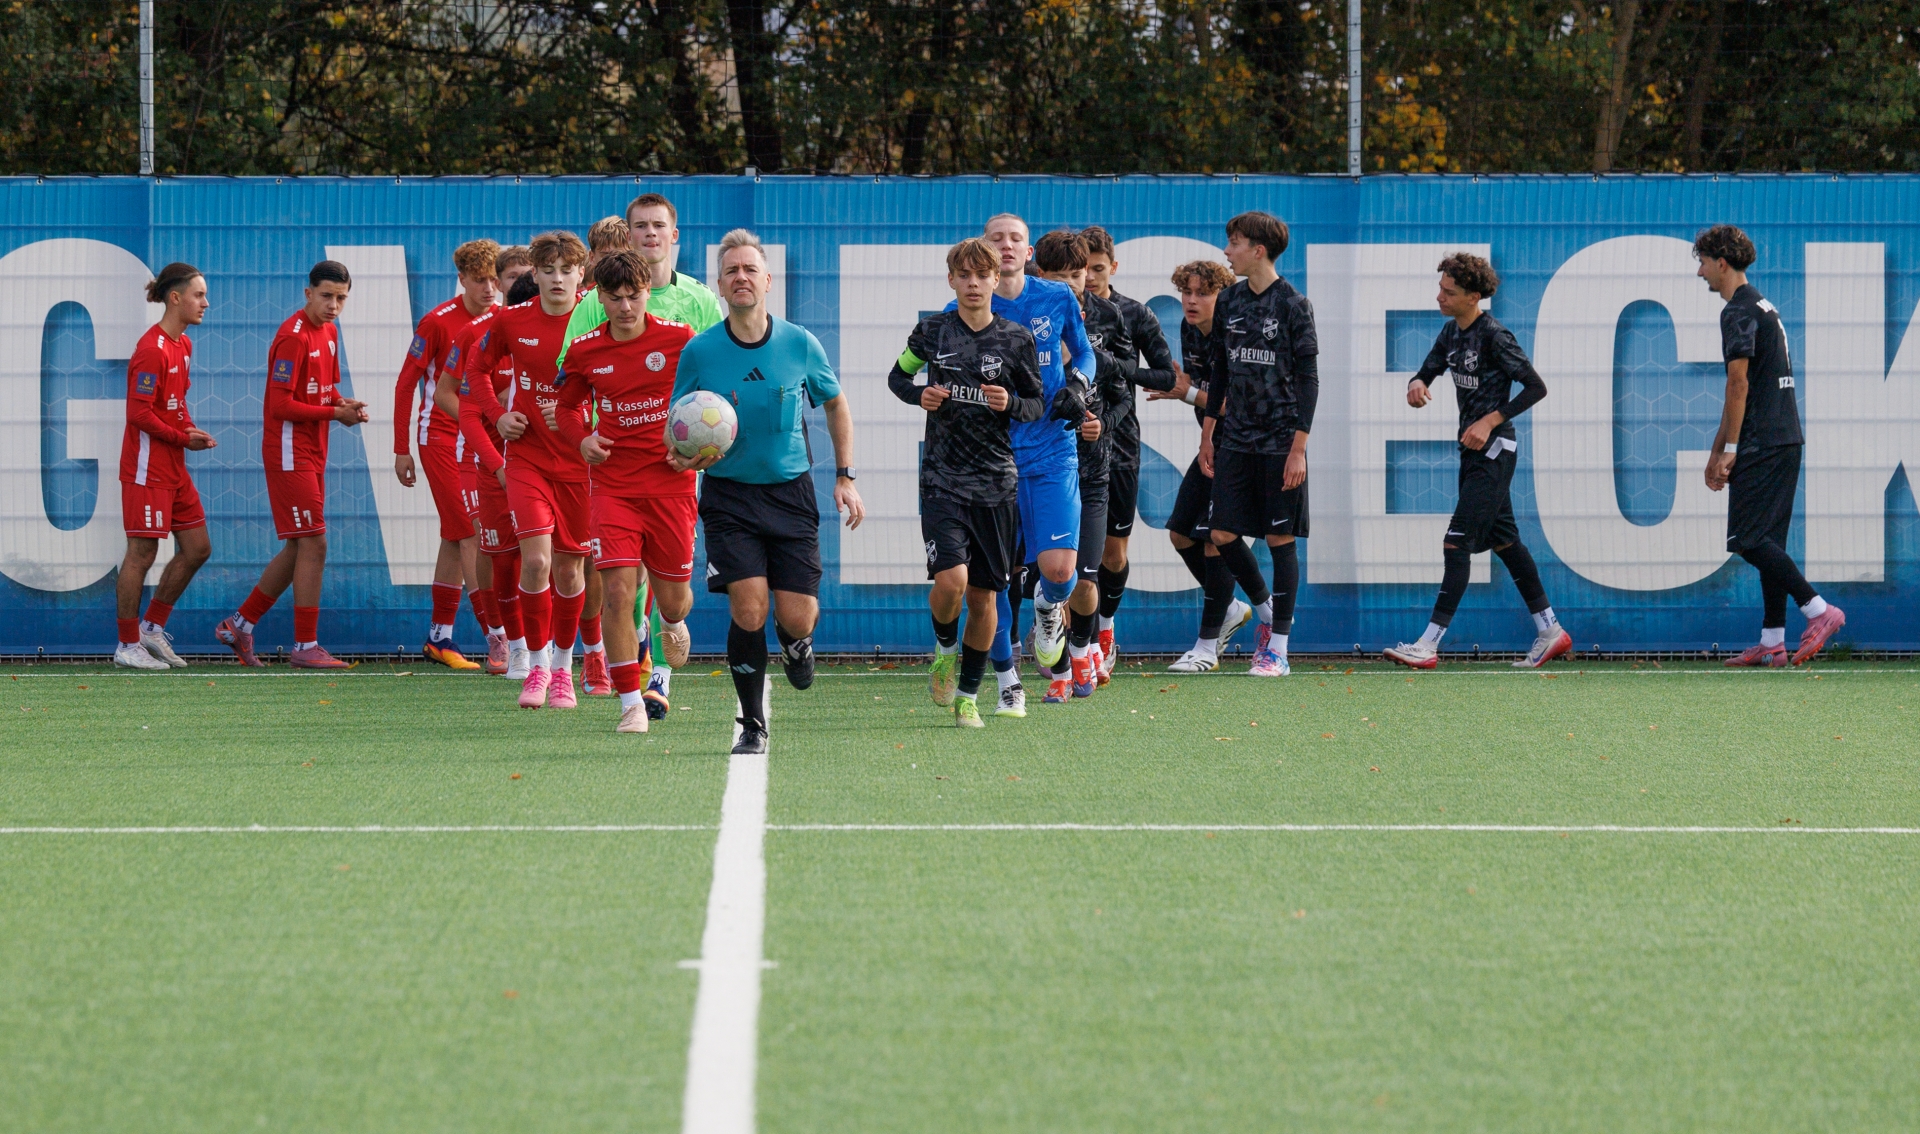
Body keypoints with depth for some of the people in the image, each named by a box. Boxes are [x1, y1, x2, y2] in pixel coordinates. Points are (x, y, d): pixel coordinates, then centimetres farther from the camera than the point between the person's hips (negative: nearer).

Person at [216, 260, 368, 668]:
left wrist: (343, 403, 1)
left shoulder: (328, 332, 12)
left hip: (312, 455, 10)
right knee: (313, 545, -9)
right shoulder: (293, 337, -17)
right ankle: (306, 646, -5)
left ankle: (240, 624, 22)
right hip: (290, 453, -10)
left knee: (299, 548, 13)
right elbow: (281, 406, -20)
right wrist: (335, 413, -17)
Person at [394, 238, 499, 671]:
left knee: (456, 538, 10)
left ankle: (439, 638, 17)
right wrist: (401, 449, -7)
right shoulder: (438, 321, -11)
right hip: (440, 436, -5)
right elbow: (406, 383, -6)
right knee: (470, 533, -12)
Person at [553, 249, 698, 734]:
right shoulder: (584, 351, 1)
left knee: (672, 602, 7)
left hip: (670, 482, -1)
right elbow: (567, 406, 17)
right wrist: (582, 439, -4)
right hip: (613, 484, 1)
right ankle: (631, 704, -6)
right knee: (617, 592, -14)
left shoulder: (678, 338, -5)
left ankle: (674, 624, 48)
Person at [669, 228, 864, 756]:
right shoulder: (699, 352, -7)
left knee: (798, 617, -5)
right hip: (729, 494, -1)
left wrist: (845, 479, 7)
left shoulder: (800, 345, -4)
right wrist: (683, 453, -19)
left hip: (791, 490, 1)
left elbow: (836, 404, 12)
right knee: (748, 608, -15)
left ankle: (794, 640, 36)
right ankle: (752, 727, 1)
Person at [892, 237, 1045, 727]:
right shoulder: (933, 331, 1)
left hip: (997, 482, 1)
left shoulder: (1016, 338, 2)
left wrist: (1010, 403, -13)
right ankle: (944, 649, 14)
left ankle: (969, 694, 20)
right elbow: (898, 375, 16)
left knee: (984, 594, 5)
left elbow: (1039, 403, 8)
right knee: (950, 580, -19)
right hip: (943, 478, -1)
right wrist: (918, 394, -6)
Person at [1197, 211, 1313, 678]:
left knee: (1281, 539, -1)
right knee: (1223, 535, 1)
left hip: (1279, 442, -6)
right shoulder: (1229, 301, 9)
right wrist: (1208, 433, 14)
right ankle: (1266, 610, 25)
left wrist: (1299, 447, -13)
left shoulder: (1293, 305, -8)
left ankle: (1278, 648, 5)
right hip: (1236, 440, 6)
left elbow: (1308, 379, -8)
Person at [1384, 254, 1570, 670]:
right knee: (1503, 540, 14)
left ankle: (1429, 645, -14)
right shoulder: (1452, 331, 8)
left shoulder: (1494, 336, -17)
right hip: (1474, 449, 9)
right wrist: (1417, 385, -9)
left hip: (1494, 450, -9)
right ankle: (1550, 631, 22)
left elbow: (1536, 387, -14)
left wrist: (1491, 421, -19)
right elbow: (1428, 369, 16)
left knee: (1457, 542, -12)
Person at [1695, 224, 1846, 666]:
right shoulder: (1761, 307, 22)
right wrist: (1717, 451, 29)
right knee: (1767, 541, 9)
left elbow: (1739, 385, -17)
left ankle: (1818, 609, -17)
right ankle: (1772, 642, 8)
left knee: (1748, 539, -10)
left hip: (1761, 446, -10)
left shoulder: (1739, 312, -10)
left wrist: (1729, 449, -15)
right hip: (1785, 440, 10)